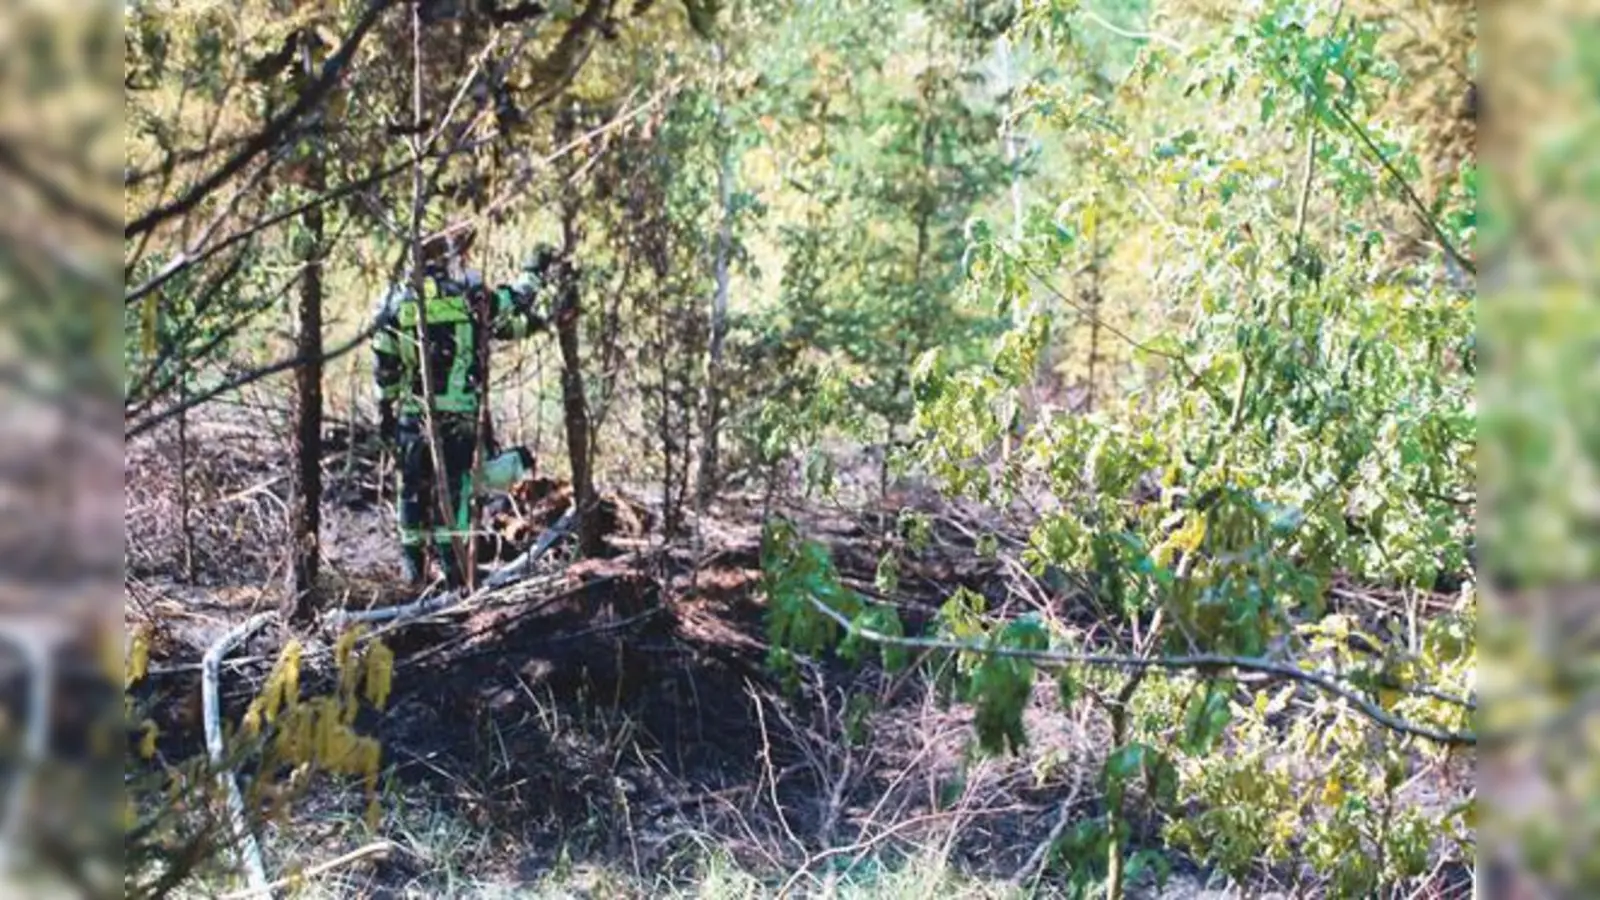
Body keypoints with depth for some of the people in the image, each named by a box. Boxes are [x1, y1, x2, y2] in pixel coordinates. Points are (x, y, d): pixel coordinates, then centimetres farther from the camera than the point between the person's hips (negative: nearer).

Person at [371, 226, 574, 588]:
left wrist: (385, 408, 15)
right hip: (460, 415, -3)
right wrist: (535, 273, 19)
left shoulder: (396, 302, 2)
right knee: (454, 486, 3)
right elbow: (521, 316, 4)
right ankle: (453, 565, 1)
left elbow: (384, 366, 5)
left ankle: (413, 564, 21)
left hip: (412, 413, 3)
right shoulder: (472, 297, -7)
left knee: (413, 486, 14)